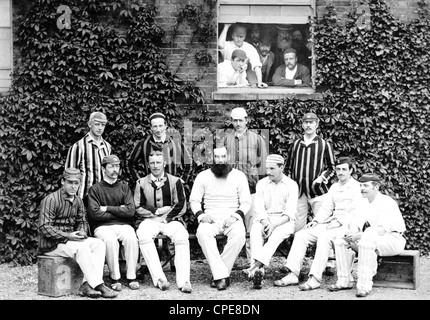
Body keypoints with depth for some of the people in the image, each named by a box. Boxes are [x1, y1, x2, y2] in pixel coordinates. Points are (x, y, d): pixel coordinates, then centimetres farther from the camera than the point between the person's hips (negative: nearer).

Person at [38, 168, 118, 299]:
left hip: (71, 238, 8)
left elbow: (82, 222, 18)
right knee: (82, 247, -32)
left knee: (99, 244, -14)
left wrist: (82, 232, -7)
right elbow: (44, 228, -20)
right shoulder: (50, 200, -15)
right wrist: (67, 236, -26)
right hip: (51, 244, -8)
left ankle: (87, 285, -24)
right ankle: (98, 285, -26)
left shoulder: (78, 201, 9)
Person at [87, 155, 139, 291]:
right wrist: (118, 211, -3)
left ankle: (131, 277, -20)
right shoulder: (95, 189, 7)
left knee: (131, 238, -31)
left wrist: (108, 208, -4)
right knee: (110, 240, -35)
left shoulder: (124, 187, 14)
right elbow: (95, 213, -7)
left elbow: (130, 211, 0)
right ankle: (115, 278, -20)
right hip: (102, 226, -2)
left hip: (124, 225, 2)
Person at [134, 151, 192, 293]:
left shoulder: (175, 181, 9)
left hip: (171, 219, 0)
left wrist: (165, 218, -7)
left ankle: (183, 281, -35)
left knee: (182, 237, -32)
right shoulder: (141, 183, 12)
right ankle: (159, 278, -34)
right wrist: (158, 211, -5)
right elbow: (138, 207, 5)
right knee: (143, 236, -34)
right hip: (149, 220, 0)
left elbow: (181, 207, 4)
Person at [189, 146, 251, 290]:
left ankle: (218, 275, -23)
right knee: (202, 233, -35)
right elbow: (194, 200, 8)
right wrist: (201, 215, -11)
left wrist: (235, 216, -12)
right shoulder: (202, 176, 8)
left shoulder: (239, 176, 6)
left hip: (232, 219, 0)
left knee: (239, 235, -35)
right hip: (211, 219, 0)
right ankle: (222, 275, -34)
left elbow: (246, 202, 5)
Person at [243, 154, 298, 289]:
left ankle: (255, 267, -51)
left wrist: (273, 225, -22)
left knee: (276, 236, -35)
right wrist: (265, 223, -18)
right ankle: (259, 273, -45)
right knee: (255, 232, -31)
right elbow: (258, 208, 3)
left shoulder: (291, 185, 2)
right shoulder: (261, 184, 12)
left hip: (284, 221, -2)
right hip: (264, 220, 3)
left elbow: (290, 213, -8)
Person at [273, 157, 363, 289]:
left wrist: (339, 222, -20)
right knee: (301, 235, -11)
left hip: (347, 225, -7)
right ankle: (293, 274, -17)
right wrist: (315, 221, 1)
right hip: (331, 223, 7)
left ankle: (315, 278, -37)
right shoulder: (334, 187, 22)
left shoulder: (357, 187, -1)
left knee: (324, 237, -35)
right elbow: (325, 209, 19)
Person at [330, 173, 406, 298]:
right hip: (372, 237, 8)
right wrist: (352, 233, -19)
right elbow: (356, 224, 4)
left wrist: (360, 235, -33)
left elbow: (382, 230, -27)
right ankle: (344, 281, -6)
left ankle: (364, 286, -33)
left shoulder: (387, 202, -17)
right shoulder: (365, 204, 9)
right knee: (340, 240, -6)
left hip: (393, 239, -8)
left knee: (366, 242, -38)